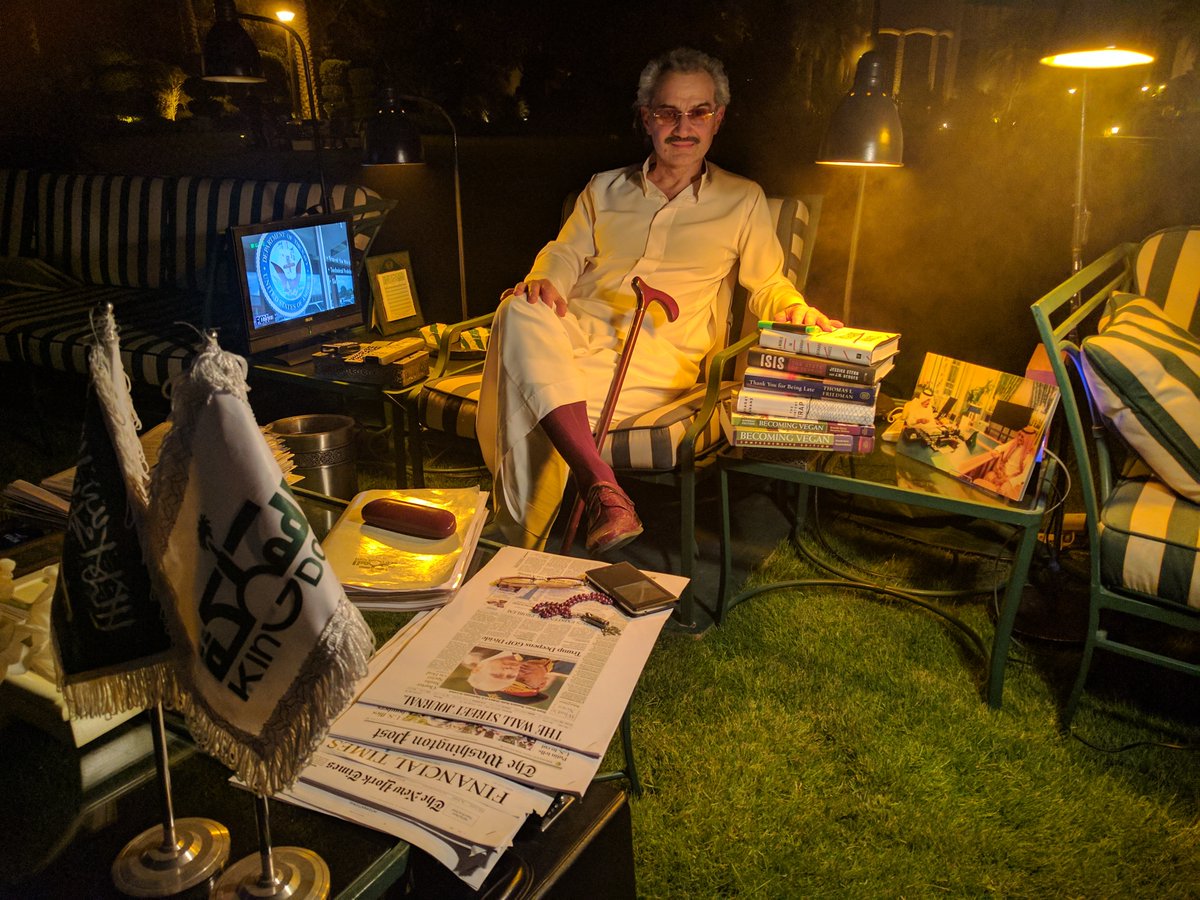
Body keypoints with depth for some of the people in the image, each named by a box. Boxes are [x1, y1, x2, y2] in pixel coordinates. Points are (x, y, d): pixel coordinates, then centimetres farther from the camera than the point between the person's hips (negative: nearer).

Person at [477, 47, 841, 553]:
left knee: (533, 402, -34)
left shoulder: (742, 200, 19)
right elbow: (565, 255, 19)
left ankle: (527, 543, -24)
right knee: (520, 310, -36)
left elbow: (767, 286, 20)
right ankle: (601, 486, -45)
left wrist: (795, 311, -5)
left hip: (659, 356, -3)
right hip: (577, 333, 3)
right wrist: (543, 281, -6)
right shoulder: (605, 188, 26)